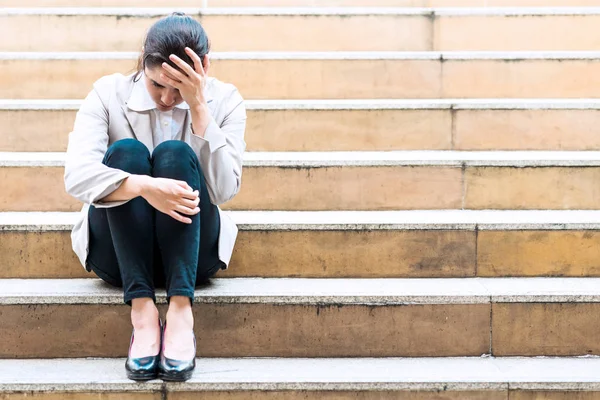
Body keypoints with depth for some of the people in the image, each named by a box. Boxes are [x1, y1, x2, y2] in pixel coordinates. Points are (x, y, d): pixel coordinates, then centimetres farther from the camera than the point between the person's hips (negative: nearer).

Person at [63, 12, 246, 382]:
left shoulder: (225, 100, -5)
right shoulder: (109, 93, -8)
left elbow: (225, 189, -19)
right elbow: (76, 176, -24)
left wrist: (198, 106, -25)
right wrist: (143, 186, -42)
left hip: (192, 252, 0)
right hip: (119, 253, 0)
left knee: (175, 153, -25)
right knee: (124, 152, -26)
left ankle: (181, 311, -35)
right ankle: (142, 310, -34)